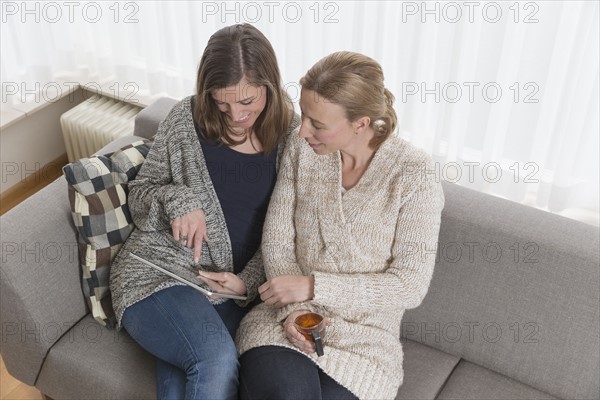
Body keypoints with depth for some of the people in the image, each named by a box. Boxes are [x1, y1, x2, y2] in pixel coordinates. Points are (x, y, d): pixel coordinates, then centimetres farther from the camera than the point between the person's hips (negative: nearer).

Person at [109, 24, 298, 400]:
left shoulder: (292, 134, 2)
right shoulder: (186, 118, -1)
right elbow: (139, 193, 8)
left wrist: (249, 281, -8)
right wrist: (177, 200, -14)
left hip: (234, 287, 1)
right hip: (160, 269, -1)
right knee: (218, 360, -30)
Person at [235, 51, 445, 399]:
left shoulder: (415, 176, -13)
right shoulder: (301, 150, -2)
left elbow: (410, 286, -12)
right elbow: (277, 242, 1)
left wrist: (312, 287, -17)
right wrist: (293, 309, -16)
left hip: (363, 337, -1)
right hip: (288, 319, 2)